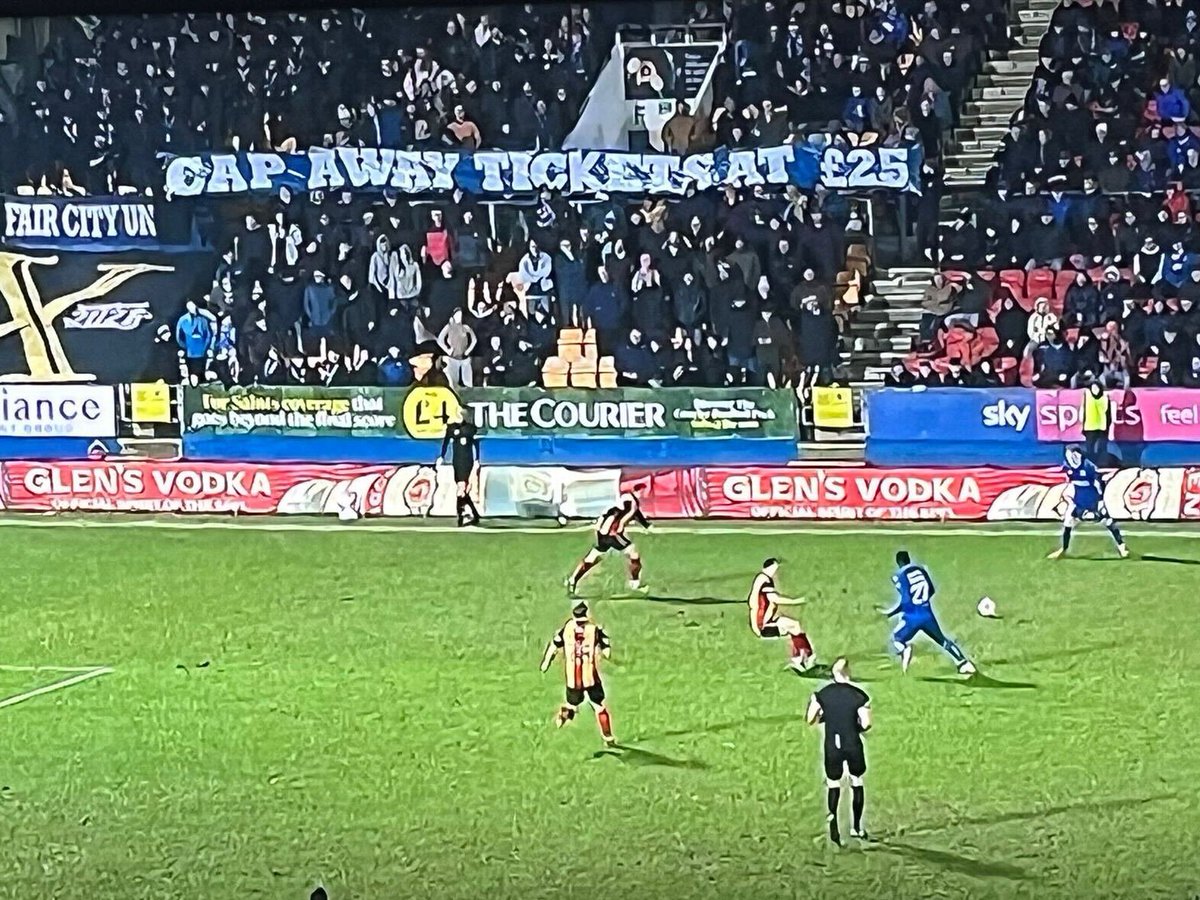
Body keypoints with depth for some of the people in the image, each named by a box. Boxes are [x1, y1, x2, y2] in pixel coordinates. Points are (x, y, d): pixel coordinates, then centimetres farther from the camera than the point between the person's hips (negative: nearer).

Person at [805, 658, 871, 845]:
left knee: (833, 784, 10)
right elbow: (866, 724, -10)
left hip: (832, 746, 1)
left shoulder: (822, 694, -3)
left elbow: (810, 719, 0)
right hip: (853, 744, -1)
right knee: (857, 783, 15)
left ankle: (833, 816, -16)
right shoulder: (859, 695, -7)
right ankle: (856, 827, 20)